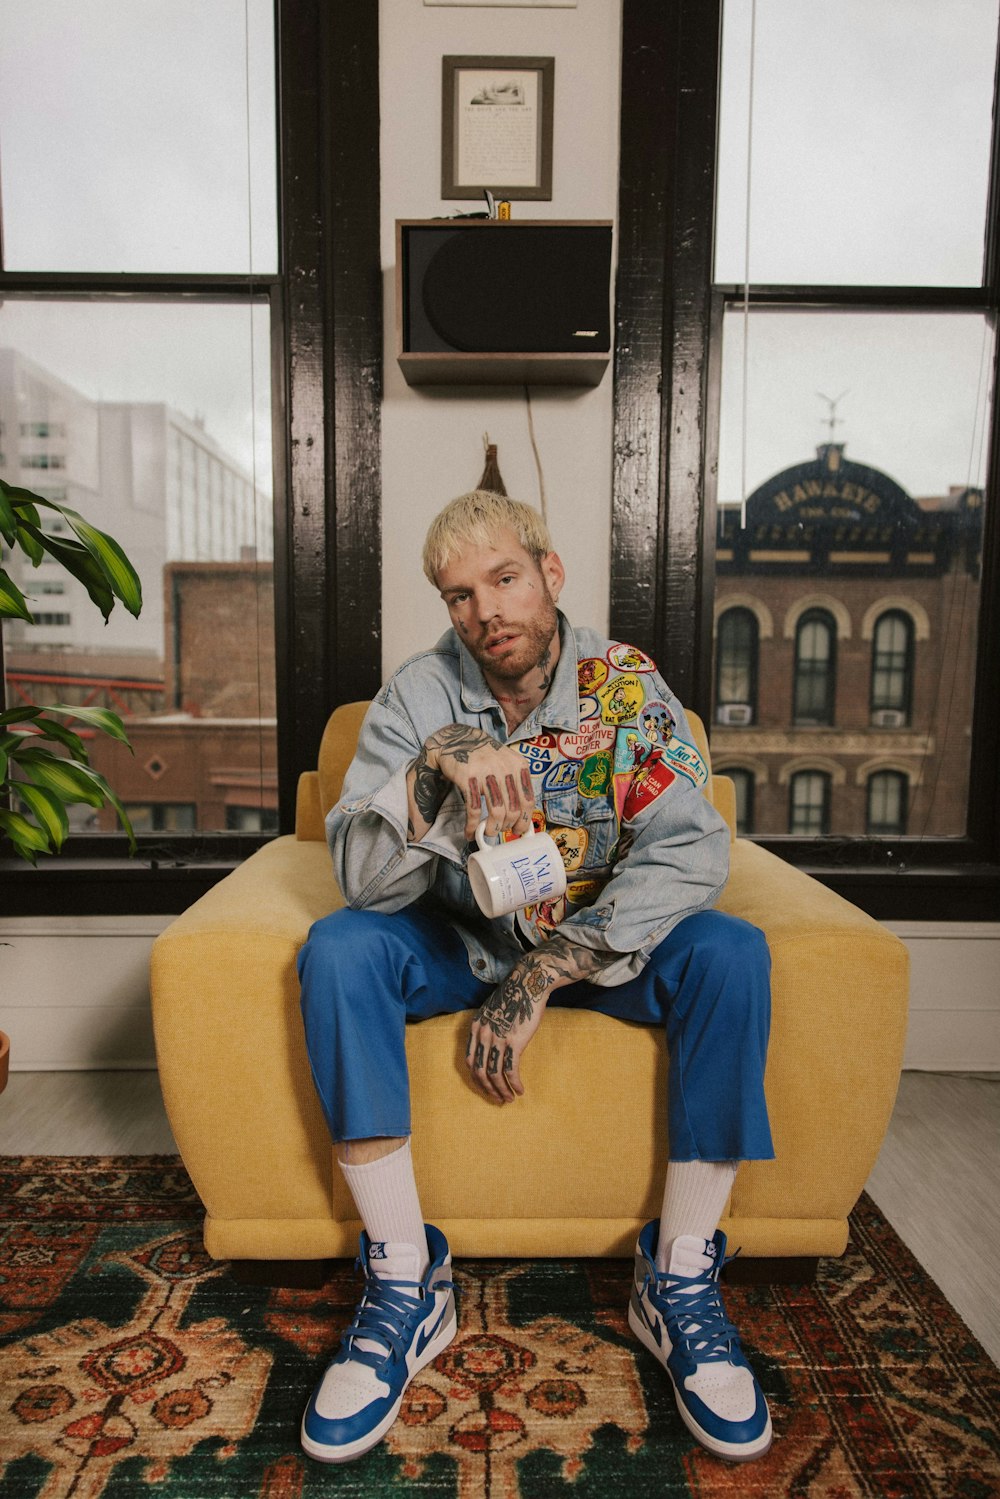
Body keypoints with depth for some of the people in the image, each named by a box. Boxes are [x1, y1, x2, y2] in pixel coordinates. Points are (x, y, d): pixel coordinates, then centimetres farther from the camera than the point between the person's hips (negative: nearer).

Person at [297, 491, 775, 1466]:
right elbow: (364, 881, -18)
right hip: (459, 942, 1)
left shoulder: (628, 686, -12)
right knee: (337, 948, -25)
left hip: (601, 940, 0)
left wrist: (542, 976, -28)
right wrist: (434, 769, -38)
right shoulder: (419, 694, -11)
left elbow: (689, 849, -21)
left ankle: (678, 1280, -11)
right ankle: (406, 1286, -16)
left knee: (730, 953, -26)